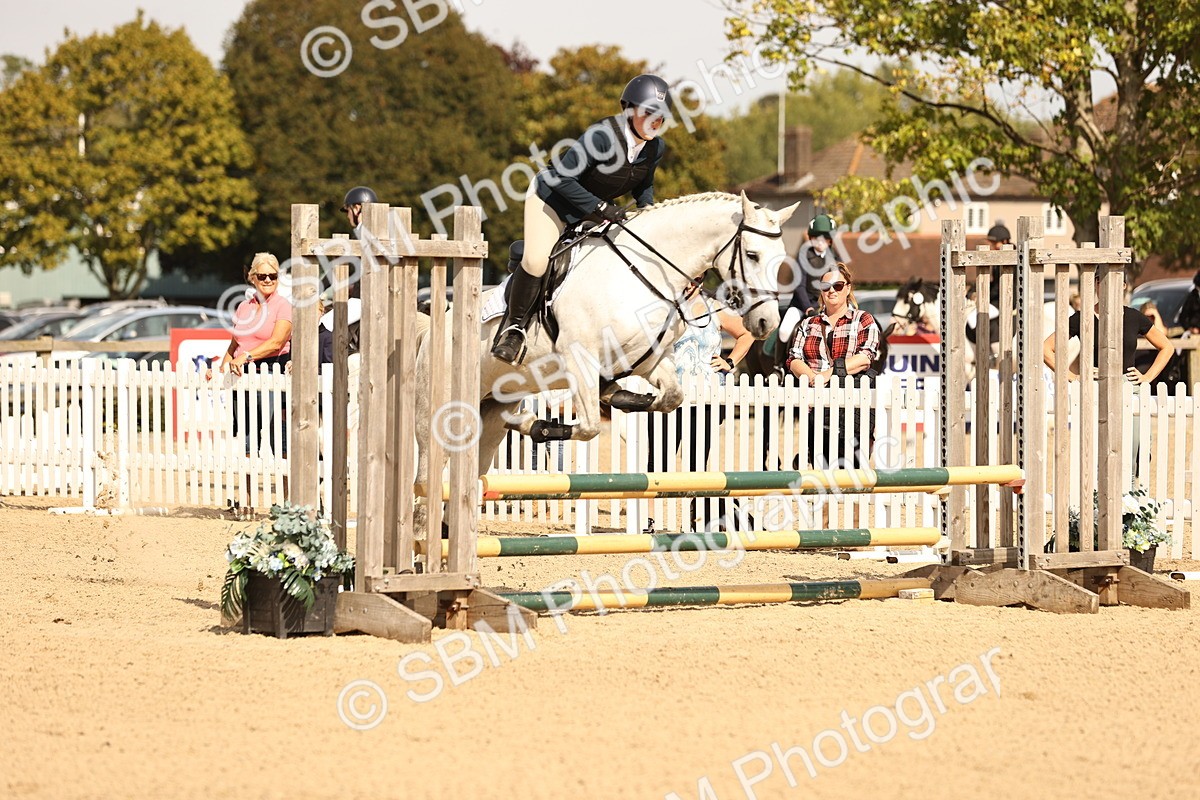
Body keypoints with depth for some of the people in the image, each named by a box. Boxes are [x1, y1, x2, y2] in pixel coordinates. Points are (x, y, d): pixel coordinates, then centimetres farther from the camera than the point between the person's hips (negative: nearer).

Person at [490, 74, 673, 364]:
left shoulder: (656, 149, -12)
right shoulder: (602, 136, -34)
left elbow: (644, 185, 11)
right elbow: (561, 177, -31)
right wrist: (599, 207, -33)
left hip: (596, 205, 8)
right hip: (552, 196, -8)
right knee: (536, 261, -23)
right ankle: (513, 326, -3)